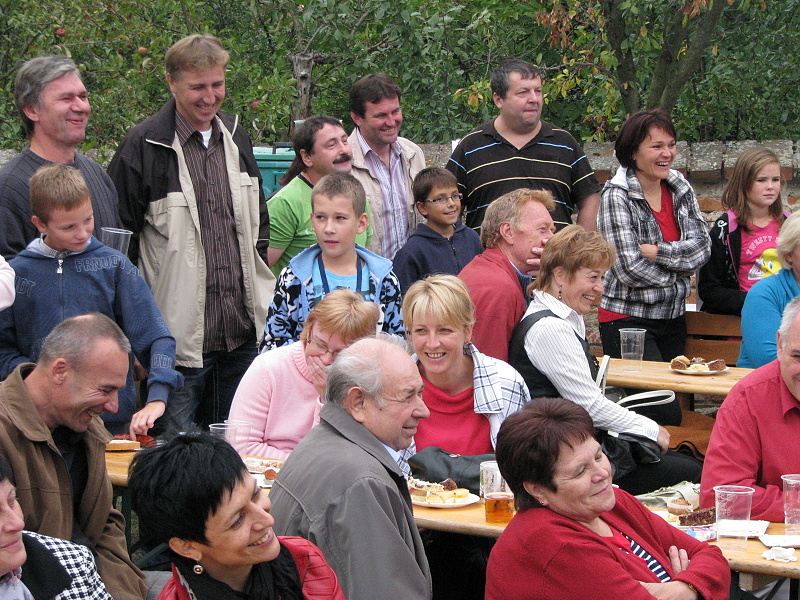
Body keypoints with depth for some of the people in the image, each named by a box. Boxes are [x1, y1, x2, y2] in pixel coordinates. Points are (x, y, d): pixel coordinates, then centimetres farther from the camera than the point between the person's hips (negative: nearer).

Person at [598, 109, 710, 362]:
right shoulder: (617, 196, -11)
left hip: (674, 319, 6)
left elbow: (702, 247, -2)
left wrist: (657, 252, -16)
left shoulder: (680, 188, 7)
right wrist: (678, 272, -7)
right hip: (628, 319, -6)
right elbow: (629, 269, -18)